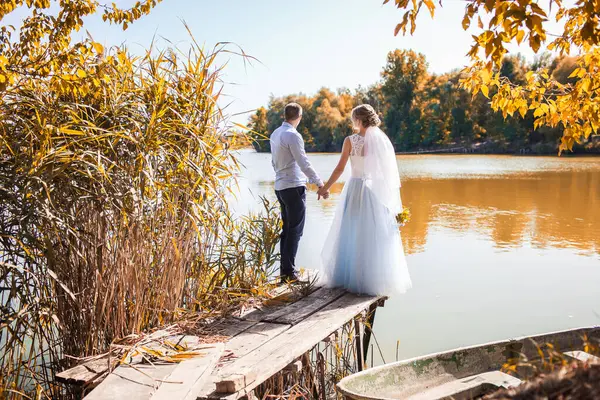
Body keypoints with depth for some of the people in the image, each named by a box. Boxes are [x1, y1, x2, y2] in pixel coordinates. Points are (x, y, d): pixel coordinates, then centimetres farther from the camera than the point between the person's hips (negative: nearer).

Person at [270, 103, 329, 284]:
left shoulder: (275, 134, 11)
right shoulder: (293, 135, -15)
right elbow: (304, 163, -20)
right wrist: (321, 185, -19)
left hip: (280, 186, 9)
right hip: (294, 187, -9)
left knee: (287, 229, 14)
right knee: (295, 230, -4)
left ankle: (284, 269, 17)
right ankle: (289, 272, -3)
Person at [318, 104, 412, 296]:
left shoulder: (350, 140, -8)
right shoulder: (380, 140, 1)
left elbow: (340, 168, -7)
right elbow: (388, 169, 3)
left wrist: (326, 187, 4)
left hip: (354, 188, -2)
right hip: (374, 190, 2)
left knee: (352, 235, 9)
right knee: (374, 236, 9)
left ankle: (349, 277, 17)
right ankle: (375, 279, 15)